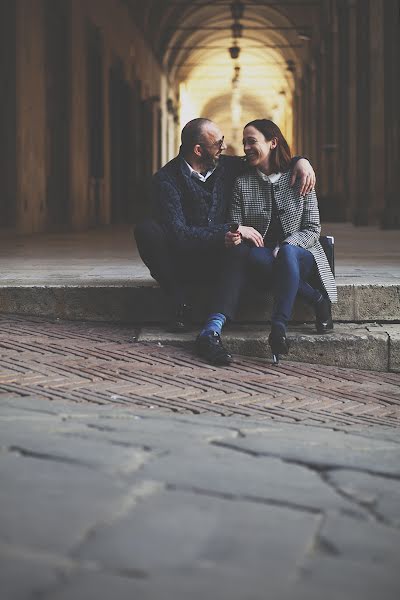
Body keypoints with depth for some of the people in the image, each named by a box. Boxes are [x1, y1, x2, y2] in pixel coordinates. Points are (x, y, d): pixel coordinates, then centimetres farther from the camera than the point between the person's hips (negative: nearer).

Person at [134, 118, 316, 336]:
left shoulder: (227, 166, 4)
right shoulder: (166, 180, -12)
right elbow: (177, 234, -24)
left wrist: (300, 161, -1)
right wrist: (229, 230, -27)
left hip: (219, 261, 3)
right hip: (183, 263, -2)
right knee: (146, 229, -31)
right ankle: (180, 305, -21)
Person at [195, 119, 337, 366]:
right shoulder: (242, 183, 10)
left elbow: (313, 230, 1)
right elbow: (234, 228, 5)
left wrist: (283, 247, -17)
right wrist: (233, 236, -21)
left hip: (299, 255, -2)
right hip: (261, 257, 2)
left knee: (287, 253, -38)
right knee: (241, 251, -35)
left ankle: (279, 327, -47)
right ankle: (316, 298, -26)